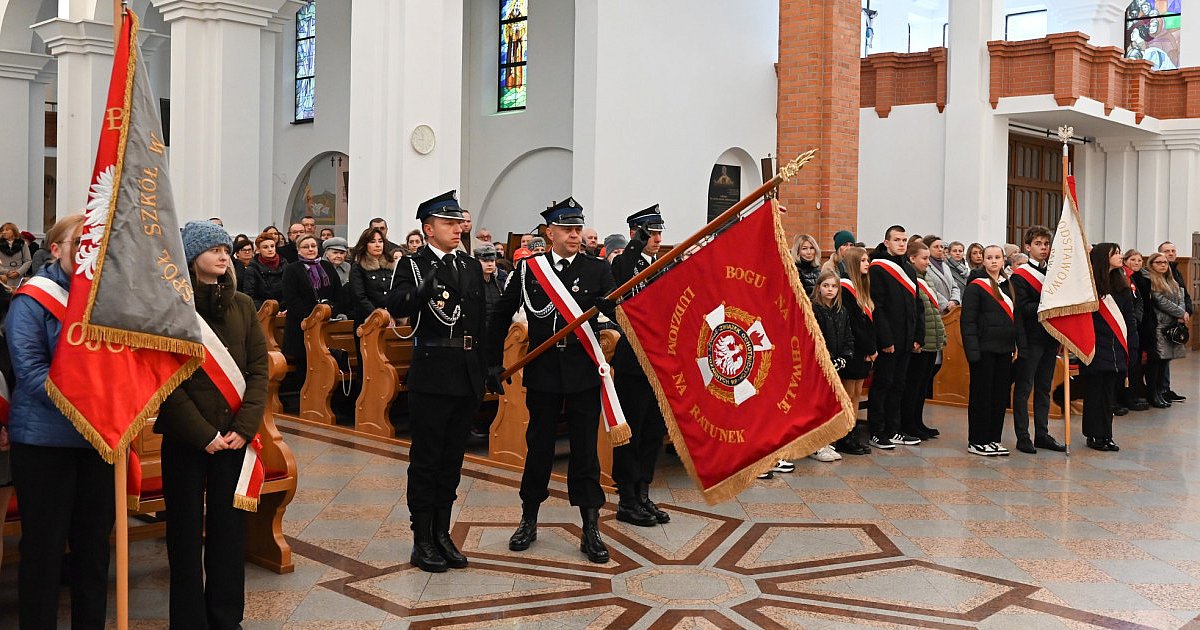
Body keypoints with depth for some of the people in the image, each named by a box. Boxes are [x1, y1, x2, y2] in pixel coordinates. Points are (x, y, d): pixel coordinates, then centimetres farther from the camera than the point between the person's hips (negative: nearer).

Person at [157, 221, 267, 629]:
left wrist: (244, 427, -9)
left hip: (234, 434, 3)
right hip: (186, 436, -3)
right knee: (186, 530, 6)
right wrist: (204, 434, -13)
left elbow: (259, 369, 3)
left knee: (229, 526, 8)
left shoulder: (242, 305, 7)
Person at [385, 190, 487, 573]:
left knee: (452, 457, 13)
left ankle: (442, 533, 24)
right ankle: (422, 540, 11)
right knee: (426, 457, 2)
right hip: (431, 373, -5)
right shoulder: (413, 265, -4)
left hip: (467, 375, 6)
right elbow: (396, 307, -22)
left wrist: (486, 370, 12)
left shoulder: (472, 267, 13)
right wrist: (426, 288, -40)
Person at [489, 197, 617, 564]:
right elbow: (502, 314, 10)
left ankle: (591, 530, 12)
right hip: (543, 373, 1)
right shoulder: (528, 268, 3)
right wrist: (495, 361, 7)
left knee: (585, 450, 3)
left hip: (584, 372, -1)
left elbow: (619, 315, -8)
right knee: (538, 447, 11)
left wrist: (611, 310, -32)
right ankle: (529, 521, 27)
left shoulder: (598, 270, 1)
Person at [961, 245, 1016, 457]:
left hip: (1004, 348, 7)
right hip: (984, 349, -7)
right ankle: (976, 441, 6)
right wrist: (972, 350, -19)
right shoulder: (975, 286, -6)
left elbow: (1013, 317, 20)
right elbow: (968, 321, -12)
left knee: (1001, 394, 9)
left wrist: (1015, 346, 12)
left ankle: (993, 439, 18)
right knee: (981, 394, -1)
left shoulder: (1007, 286, 15)